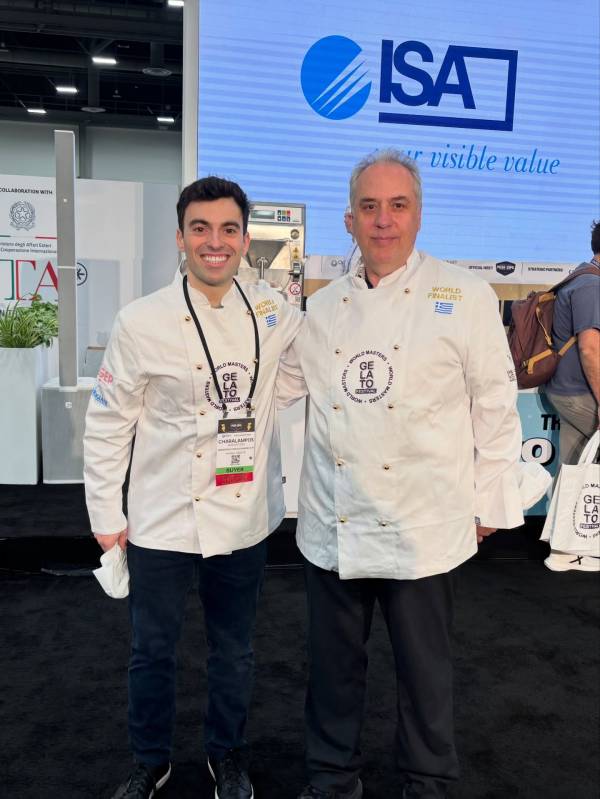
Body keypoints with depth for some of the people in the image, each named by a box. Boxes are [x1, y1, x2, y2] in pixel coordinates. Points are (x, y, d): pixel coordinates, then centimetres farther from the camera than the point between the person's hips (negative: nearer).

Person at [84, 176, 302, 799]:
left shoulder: (274, 315, -3)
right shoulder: (141, 322, -9)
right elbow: (108, 423, -3)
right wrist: (106, 514, -1)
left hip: (242, 519, 2)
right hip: (161, 520, -1)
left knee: (233, 650, 18)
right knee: (152, 651, 15)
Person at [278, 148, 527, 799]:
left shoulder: (464, 296, -4)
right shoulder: (324, 306, 7)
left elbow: (494, 404, -2)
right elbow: (278, 383, 15)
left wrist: (490, 502, -1)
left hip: (421, 527, -3)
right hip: (332, 525, 4)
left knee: (424, 671, 14)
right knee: (333, 666, 18)